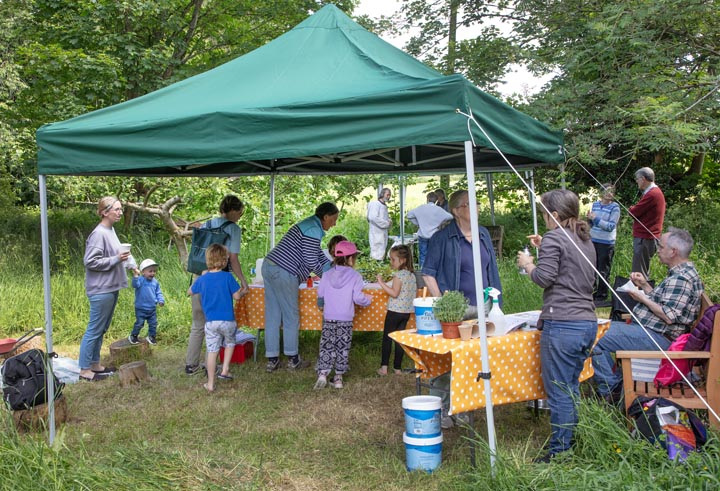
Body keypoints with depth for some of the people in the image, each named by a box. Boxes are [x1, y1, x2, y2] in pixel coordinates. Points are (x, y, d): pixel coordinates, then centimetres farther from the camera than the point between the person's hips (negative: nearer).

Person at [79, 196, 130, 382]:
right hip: (101, 290, -9)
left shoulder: (110, 231, 10)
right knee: (94, 330, -1)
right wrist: (116, 259, -20)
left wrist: (123, 258, 6)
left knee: (101, 330, 17)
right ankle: (85, 370, 7)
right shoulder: (98, 234, -17)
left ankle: (95, 364, 27)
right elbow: (90, 261, -20)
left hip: (111, 288, 9)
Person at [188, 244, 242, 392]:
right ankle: (225, 370, 16)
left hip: (210, 322, 2)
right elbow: (237, 296, -6)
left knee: (212, 351, 8)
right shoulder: (228, 277, -10)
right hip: (227, 320, -2)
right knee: (230, 343, 26)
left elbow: (190, 292, 17)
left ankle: (210, 384, 13)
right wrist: (242, 293, 16)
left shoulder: (202, 279, 0)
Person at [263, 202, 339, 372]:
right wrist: (326, 275, 3)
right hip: (283, 273, -10)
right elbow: (311, 261, -14)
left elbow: (318, 254, 27)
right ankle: (293, 359, 14)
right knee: (291, 317, 3)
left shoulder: (309, 225, 20)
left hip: (269, 266, 10)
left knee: (272, 316, 10)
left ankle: (272, 360, 16)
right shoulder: (314, 230, -13)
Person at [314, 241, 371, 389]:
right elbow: (358, 298, -11)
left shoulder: (327, 274, 0)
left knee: (326, 346, 7)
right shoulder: (355, 276, -9)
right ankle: (338, 377, 12)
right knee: (343, 348, 9)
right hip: (345, 320, -2)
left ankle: (322, 374, -6)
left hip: (328, 318, 2)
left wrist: (321, 305, 28)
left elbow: (320, 294, 6)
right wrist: (368, 300, 10)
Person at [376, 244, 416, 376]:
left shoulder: (399, 274, -17)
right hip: (407, 311, 7)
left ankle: (384, 367, 0)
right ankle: (397, 367, 15)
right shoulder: (412, 274, 7)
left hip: (395, 310, -7)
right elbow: (414, 292, 13)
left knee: (387, 338, 2)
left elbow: (394, 293, -22)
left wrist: (382, 283, -20)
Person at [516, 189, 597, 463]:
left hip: (562, 325, -9)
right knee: (572, 387, 18)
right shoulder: (585, 240, 16)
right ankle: (574, 444, 27)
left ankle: (560, 452, 8)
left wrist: (528, 264, 4)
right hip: (588, 324, 9)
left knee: (559, 392, 0)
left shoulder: (554, 238, -9)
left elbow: (544, 278, -14)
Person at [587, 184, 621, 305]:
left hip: (606, 243, -6)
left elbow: (611, 226, -15)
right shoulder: (595, 204, 9)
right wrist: (590, 219, -4)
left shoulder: (615, 207, -8)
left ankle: (602, 297, 8)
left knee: (603, 271, 0)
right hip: (593, 240, 6)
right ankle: (592, 293, 24)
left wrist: (596, 219, -22)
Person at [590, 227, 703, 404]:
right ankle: (616, 382, 18)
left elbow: (668, 316, -26)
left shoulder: (681, 279, -21)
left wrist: (643, 298, -15)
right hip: (651, 330, 12)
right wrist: (644, 285, 9)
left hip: (658, 338, -12)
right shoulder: (681, 272, 14)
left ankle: (610, 392, -7)